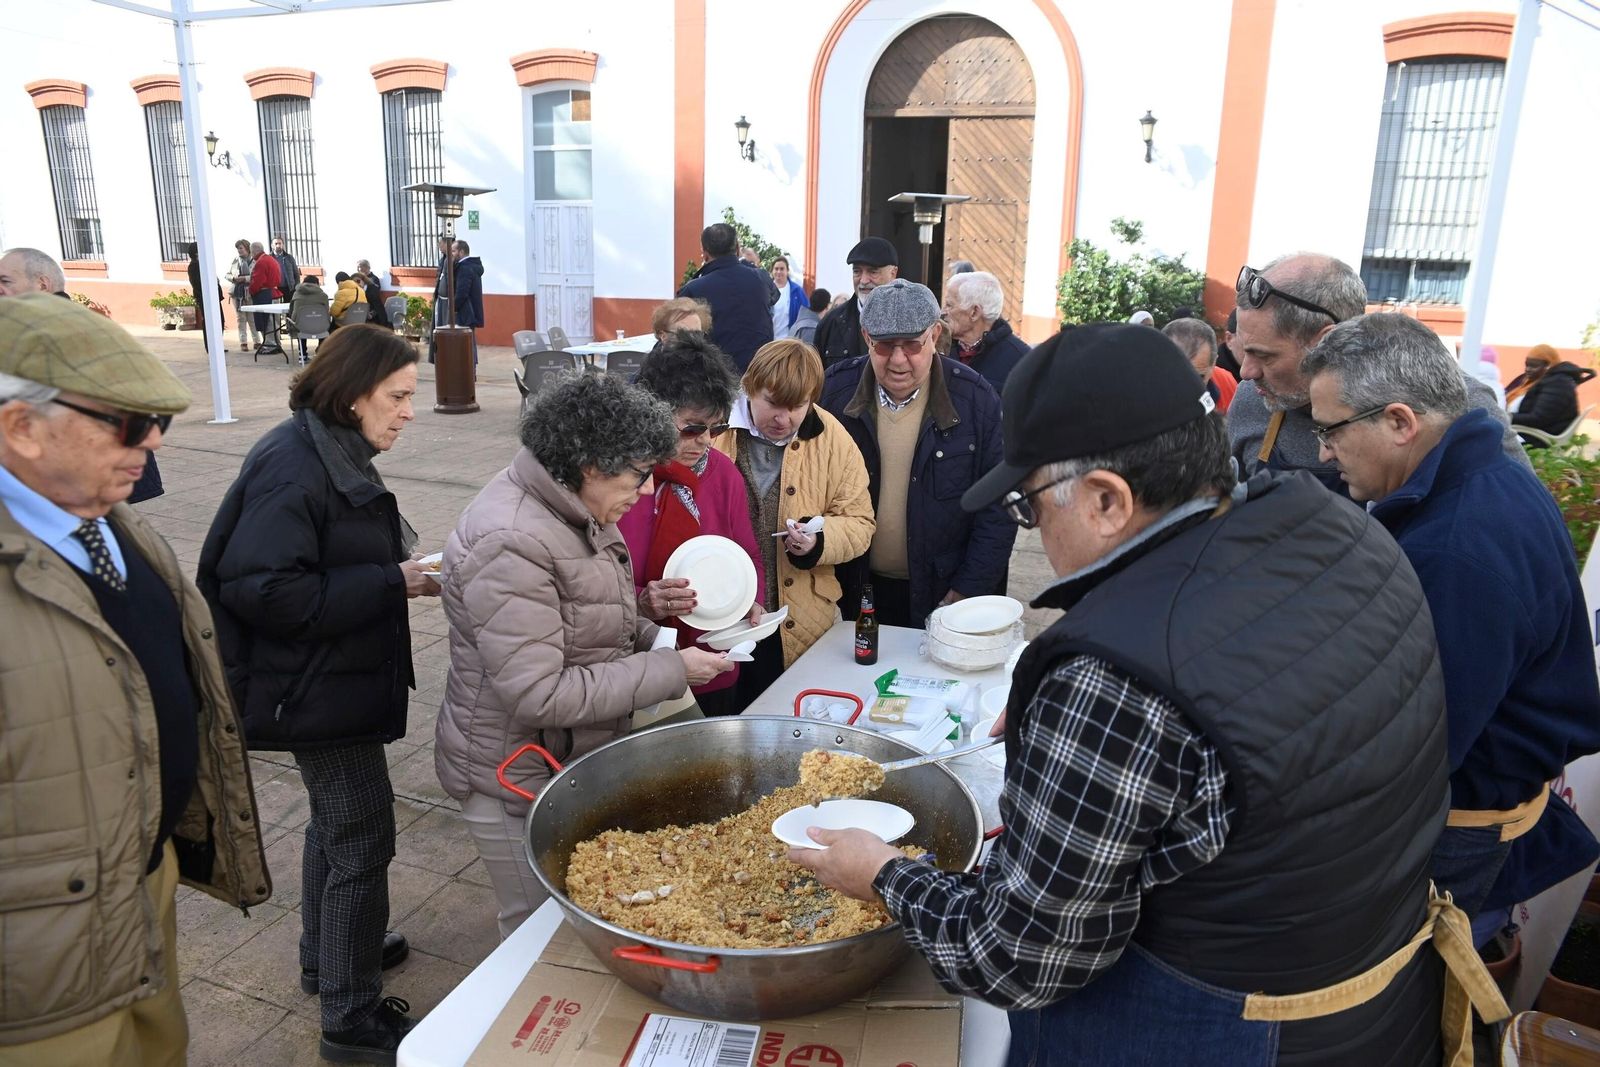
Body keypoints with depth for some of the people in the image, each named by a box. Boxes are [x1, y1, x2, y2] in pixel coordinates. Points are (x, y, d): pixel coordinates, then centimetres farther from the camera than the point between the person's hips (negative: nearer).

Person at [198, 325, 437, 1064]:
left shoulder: (334, 456, 7)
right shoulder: (294, 468, -23)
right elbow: (266, 591, -29)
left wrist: (401, 573, -2)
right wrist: (390, 583, -24)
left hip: (333, 678, 10)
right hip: (318, 690, -10)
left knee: (336, 821, 24)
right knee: (363, 839, 0)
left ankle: (327, 954, 45)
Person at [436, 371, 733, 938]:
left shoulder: (571, 509, 1)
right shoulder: (509, 544, -28)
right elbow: (540, 695, -29)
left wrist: (655, 638, -3)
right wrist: (669, 671, -24)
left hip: (575, 759, 8)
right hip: (518, 782, -8)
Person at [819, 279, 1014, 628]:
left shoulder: (976, 400, -11)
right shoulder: (835, 390, -7)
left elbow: (997, 510, -8)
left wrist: (966, 592, -11)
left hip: (940, 593, -1)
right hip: (856, 591, 2)